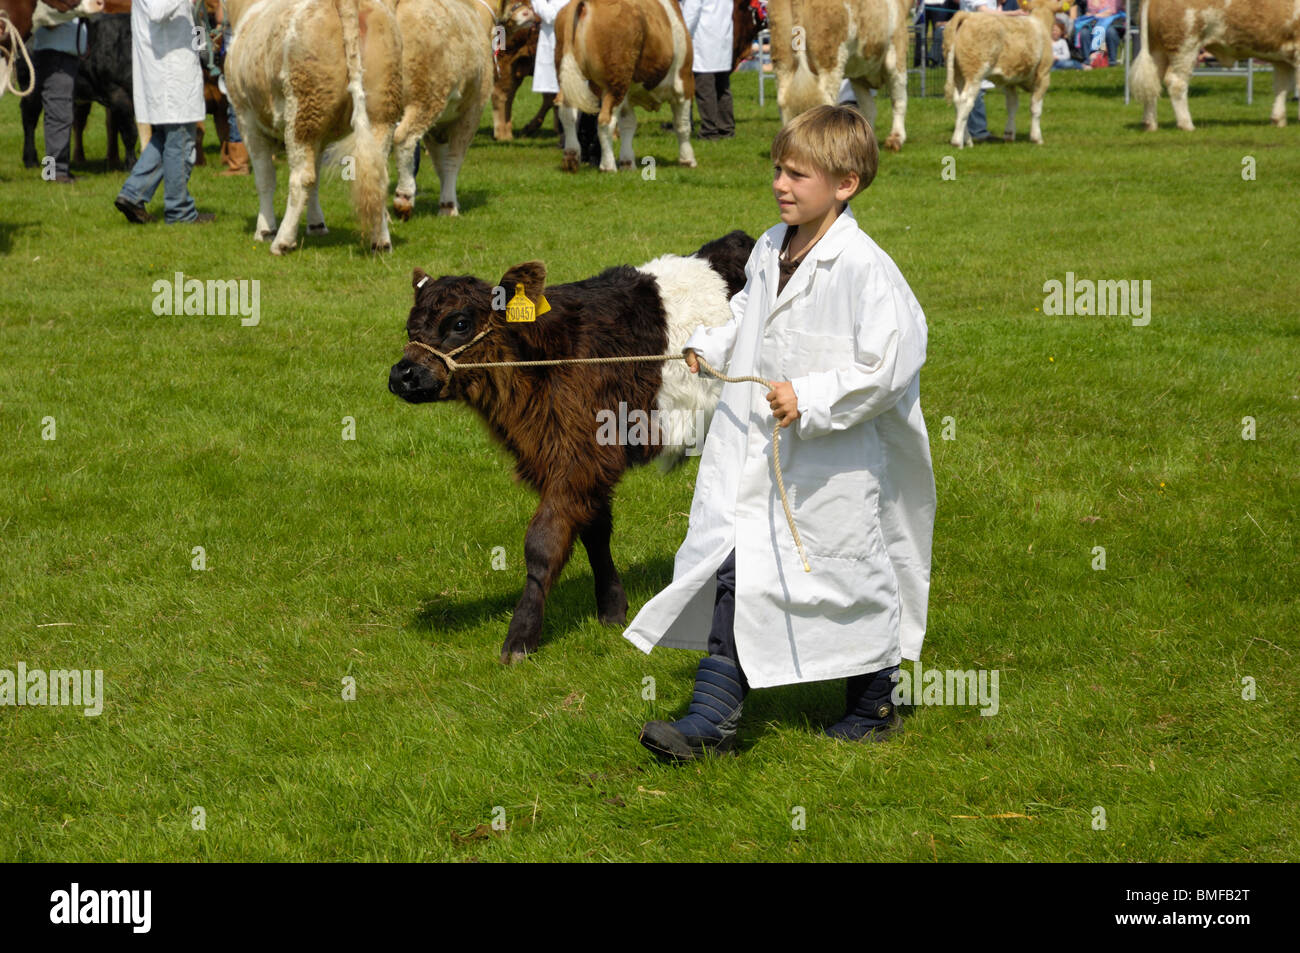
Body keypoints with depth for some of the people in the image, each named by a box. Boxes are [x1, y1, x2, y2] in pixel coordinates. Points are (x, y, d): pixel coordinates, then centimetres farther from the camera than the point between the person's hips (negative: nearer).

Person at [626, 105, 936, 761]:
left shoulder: (863, 267, -19)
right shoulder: (770, 250, 6)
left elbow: (887, 364, -22)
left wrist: (810, 399, -25)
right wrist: (708, 347, 13)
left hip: (831, 465, -7)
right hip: (753, 453, 7)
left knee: (851, 578, 11)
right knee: (735, 572, 2)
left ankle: (874, 706, 32)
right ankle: (712, 719, 5)